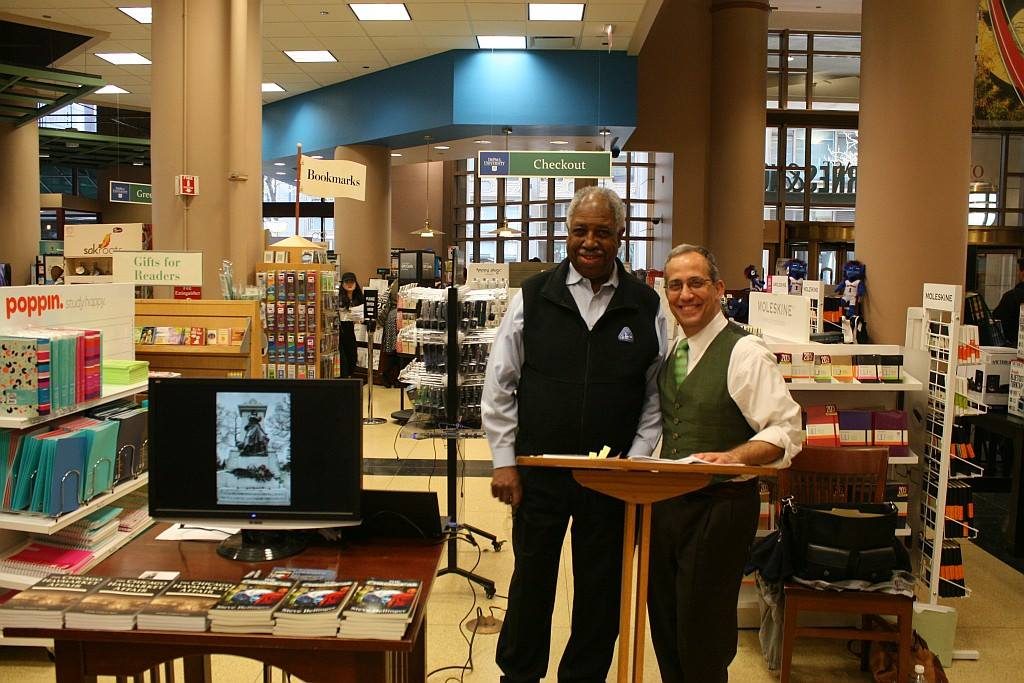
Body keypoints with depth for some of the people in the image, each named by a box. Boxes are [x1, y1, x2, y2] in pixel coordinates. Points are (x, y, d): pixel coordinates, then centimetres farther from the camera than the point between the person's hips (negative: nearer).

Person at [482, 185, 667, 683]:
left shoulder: (645, 306, 0)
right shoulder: (533, 298, -2)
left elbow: (656, 394, 5)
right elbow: (499, 385, 0)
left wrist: (637, 459, -5)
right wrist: (504, 461, -3)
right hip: (538, 471, 0)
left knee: (601, 590, 13)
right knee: (531, 582, 14)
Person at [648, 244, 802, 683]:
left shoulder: (745, 353, -13)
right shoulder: (672, 353, 11)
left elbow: (786, 432, -16)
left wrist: (732, 457, -30)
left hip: (720, 506, -7)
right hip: (666, 502, 7)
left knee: (702, 641, 2)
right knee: (665, 630, 17)